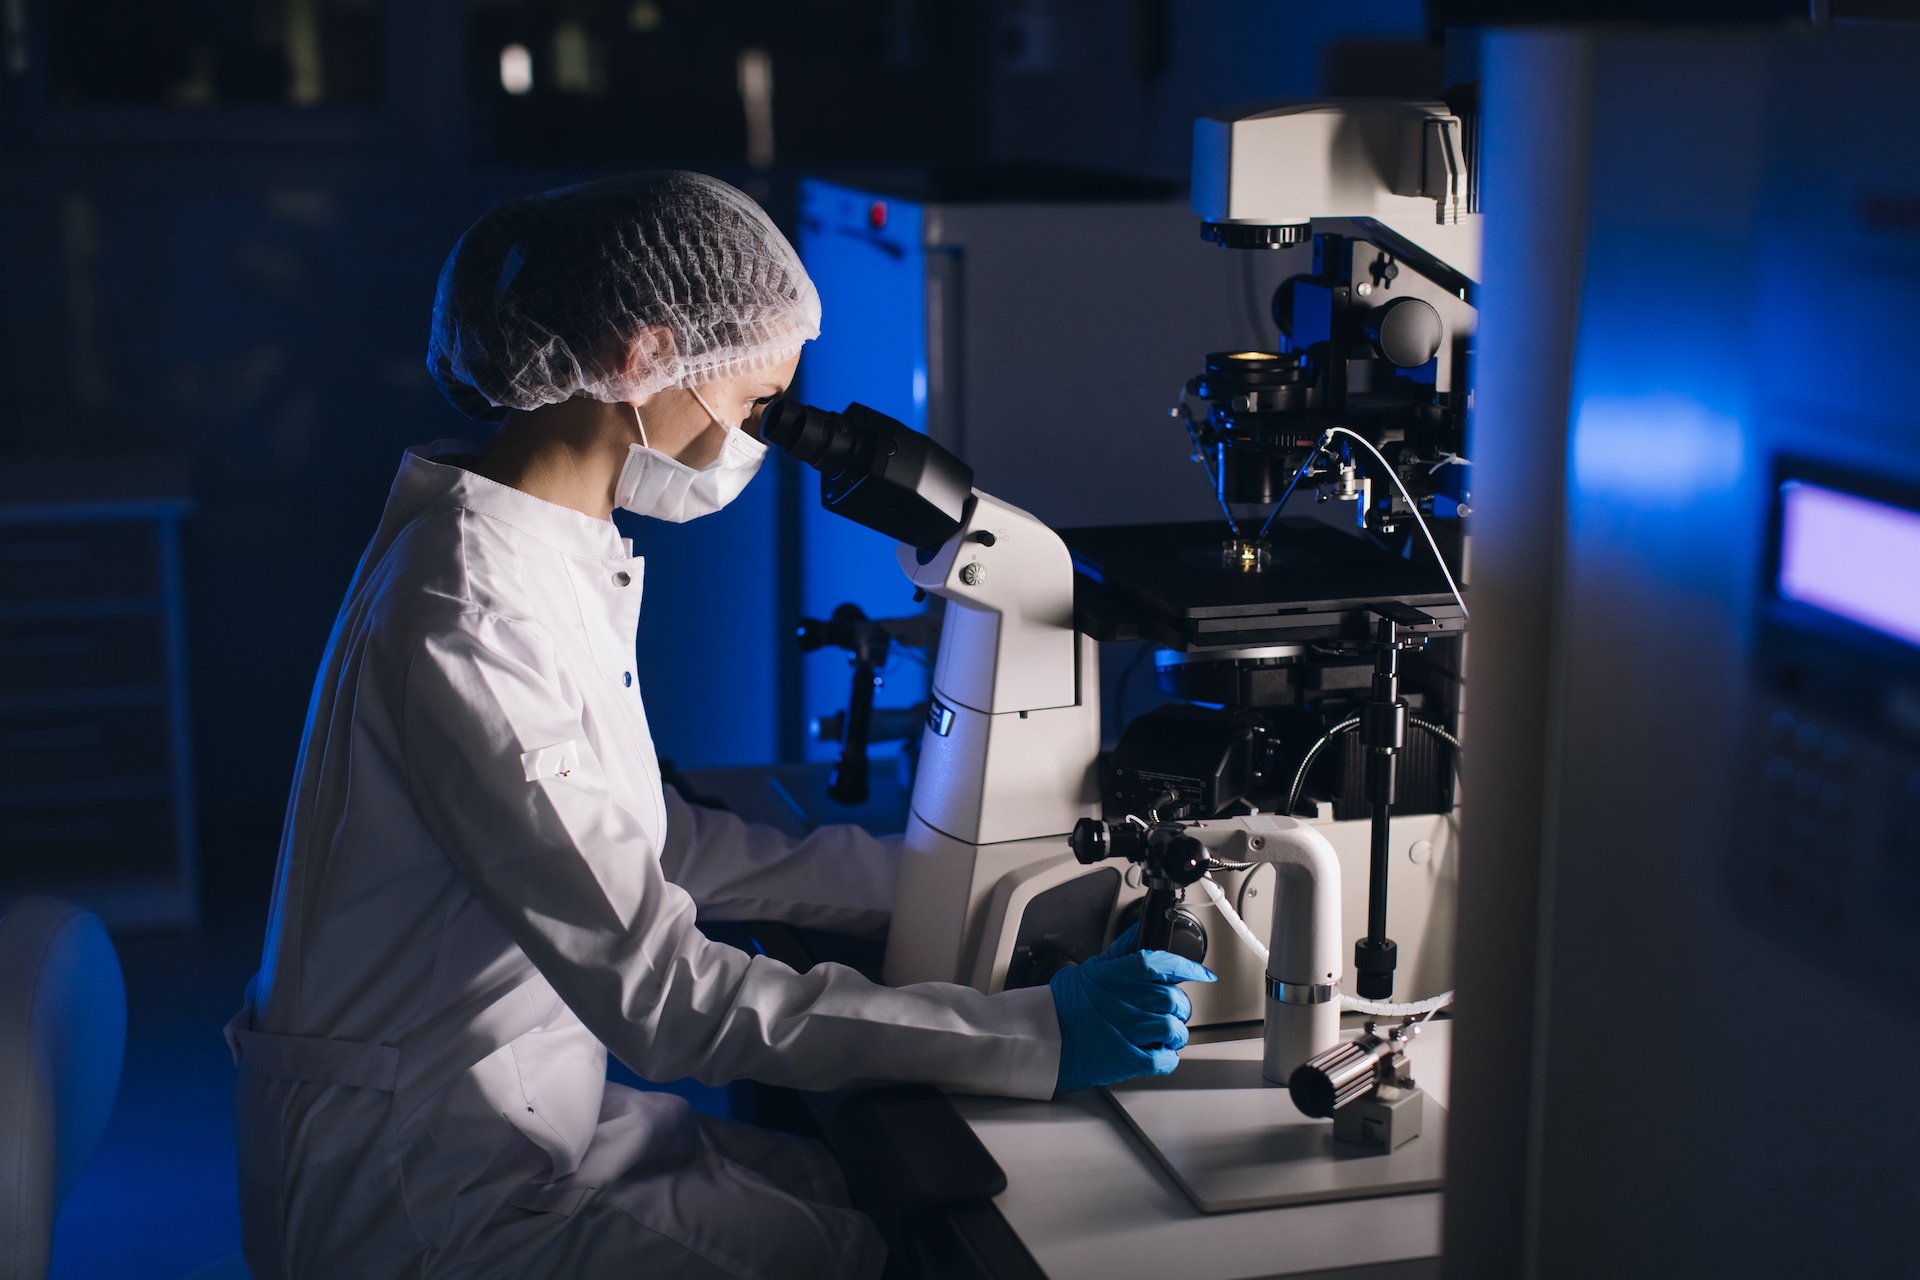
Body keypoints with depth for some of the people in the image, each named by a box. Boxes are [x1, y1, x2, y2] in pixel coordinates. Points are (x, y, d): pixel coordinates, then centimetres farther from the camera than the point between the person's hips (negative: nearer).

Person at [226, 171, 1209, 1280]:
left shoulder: (570, 557, 7)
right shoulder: (471, 612, -26)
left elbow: (658, 848, 12)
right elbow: (658, 987, -28)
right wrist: (1034, 1035, -27)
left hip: (533, 1122, 9)